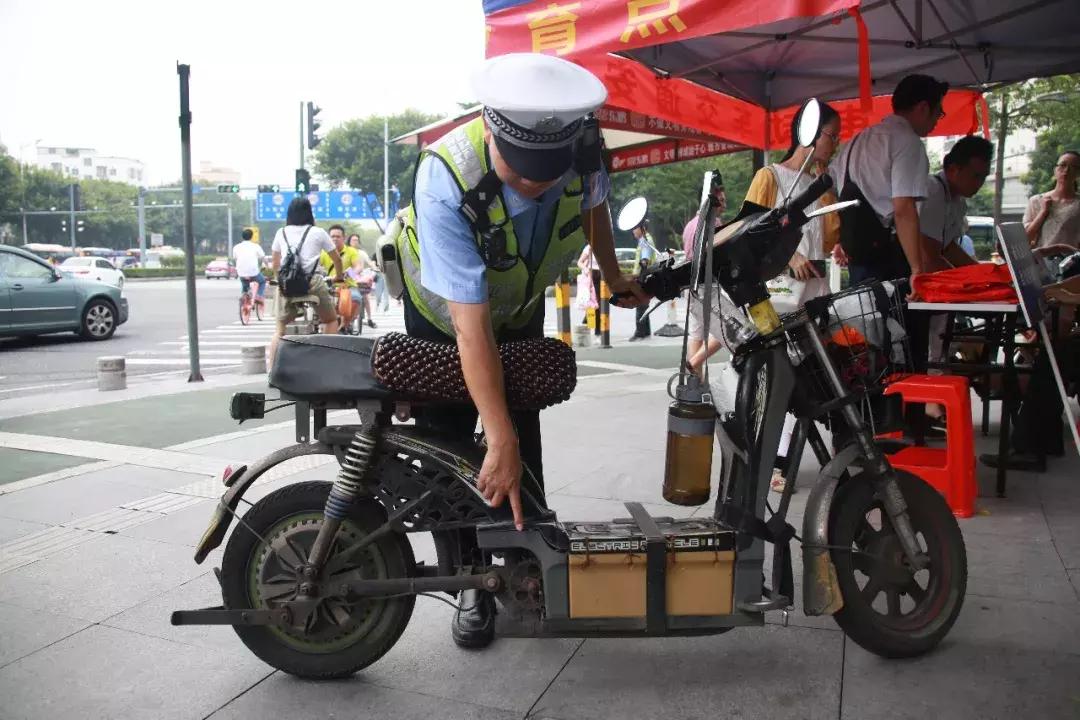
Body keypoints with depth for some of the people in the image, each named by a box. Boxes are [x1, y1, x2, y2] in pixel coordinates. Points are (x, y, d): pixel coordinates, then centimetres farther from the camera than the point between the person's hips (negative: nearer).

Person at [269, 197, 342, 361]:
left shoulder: (281, 233, 15)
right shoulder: (318, 232, 8)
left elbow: (274, 264, 21)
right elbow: (337, 259, 17)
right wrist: (339, 277, 35)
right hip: (312, 282, -2)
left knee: (279, 330, 11)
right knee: (331, 321, 18)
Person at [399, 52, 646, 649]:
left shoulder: (582, 149, -27)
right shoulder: (445, 180, -41)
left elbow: (593, 203, 1)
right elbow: (471, 323, -42)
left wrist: (613, 276, 15)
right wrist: (499, 440, -43)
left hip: (522, 310, 3)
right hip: (443, 313, -3)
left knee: (524, 444, 4)